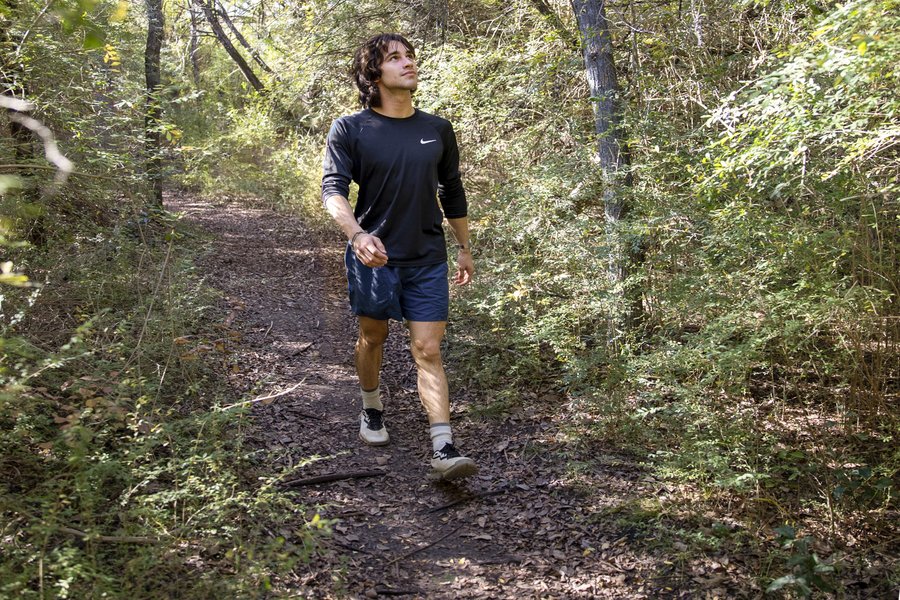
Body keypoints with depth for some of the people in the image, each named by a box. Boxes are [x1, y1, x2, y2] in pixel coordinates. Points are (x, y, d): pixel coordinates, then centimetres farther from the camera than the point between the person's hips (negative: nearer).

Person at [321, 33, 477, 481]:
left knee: (428, 351, -4)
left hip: (427, 260, 1)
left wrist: (464, 248, 19)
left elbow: (452, 194, 14)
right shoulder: (350, 130, -7)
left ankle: (444, 451, -8)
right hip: (374, 257, -1)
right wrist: (356, 234, -35)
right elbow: (333, 188, -17)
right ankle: (371, 411, 42)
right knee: (372, 339, 17)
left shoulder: (438, 130, 4)